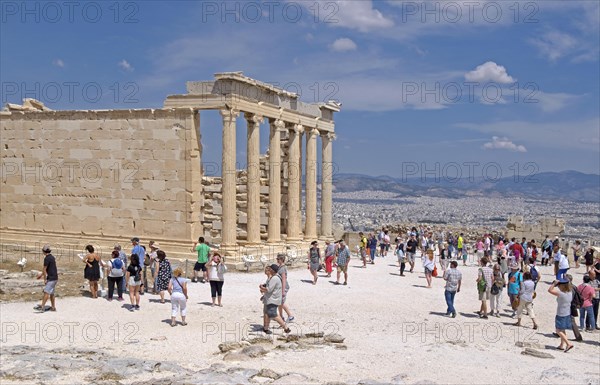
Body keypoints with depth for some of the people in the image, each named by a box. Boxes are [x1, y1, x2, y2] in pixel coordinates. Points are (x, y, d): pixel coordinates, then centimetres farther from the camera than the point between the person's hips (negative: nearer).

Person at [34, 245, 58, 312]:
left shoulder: (47, 258, -15)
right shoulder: (52, 257, 15)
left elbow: (44, 269, -14)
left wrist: (45, 279, -9)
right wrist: (41, 274, 30)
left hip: (51, 278, -9)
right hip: (55, 278, 9)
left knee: (46, 292, -9)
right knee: (51, 293, 13)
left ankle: (42, 307, -11)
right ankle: (53, 307, 17)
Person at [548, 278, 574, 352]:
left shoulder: (560, 293, -23)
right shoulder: (570, 293, -1)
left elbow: (549, 290, -17)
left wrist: (554, 283, -14)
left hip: (561, 315, -8)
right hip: (567, 314, 8)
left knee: (559, 331, -2)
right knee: (563, 330, 19)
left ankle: (568, 344, -12)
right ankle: (562, 345, 27)